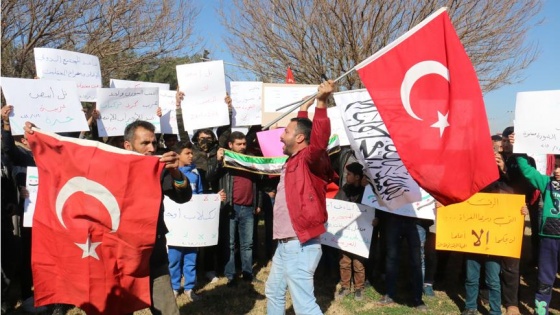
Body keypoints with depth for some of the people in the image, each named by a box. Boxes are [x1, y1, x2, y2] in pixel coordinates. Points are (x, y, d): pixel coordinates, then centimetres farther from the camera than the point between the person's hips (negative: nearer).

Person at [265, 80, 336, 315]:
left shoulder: (309, 159, -13)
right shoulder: (294, 160, 12)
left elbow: (319, 139, -35)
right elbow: (300, 127, 31)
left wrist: (321, 103, -42)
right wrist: (302, 111, 32)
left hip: (299, 245, -10)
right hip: (285, 244, 10)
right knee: (274, 292, 25)